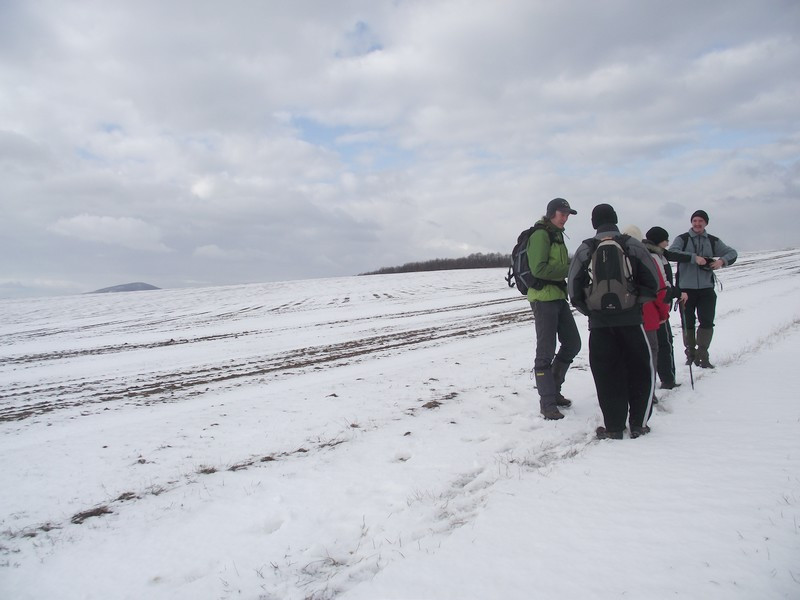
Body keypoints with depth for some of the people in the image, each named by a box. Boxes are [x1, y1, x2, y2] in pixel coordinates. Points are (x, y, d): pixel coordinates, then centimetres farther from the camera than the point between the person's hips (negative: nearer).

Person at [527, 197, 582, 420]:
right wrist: (569, 269, -16)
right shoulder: (540, 234, -11)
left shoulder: (557, 235, 18)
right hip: (543, 297, -10)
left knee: (572, 343, 14)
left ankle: (553, 389, 28)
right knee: (546, 351, -5)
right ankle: (547, 403, 3)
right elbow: (539, 269, -20)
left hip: (559, 297, 10)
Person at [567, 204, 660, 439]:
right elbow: (652, 282, -2)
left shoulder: (584, 250, 1)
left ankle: (614, 427, 10)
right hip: (630, 319, 0)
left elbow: (573, 289, -1)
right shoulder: (633, 245, 0)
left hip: (599, 323, 1)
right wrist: (636, 301, 11)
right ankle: (638, 424, 14)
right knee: (640, 371, 13)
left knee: (607, 375, 7)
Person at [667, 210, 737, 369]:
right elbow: (672, 252, -16)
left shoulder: (713, 241, 11)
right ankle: (690, 353, 22)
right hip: (686, 288, -2)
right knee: (688, 323, 7)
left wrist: (722, 261, -8)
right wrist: (694, 257, -25)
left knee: (707, 322, -4)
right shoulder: (682, 239, 1)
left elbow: (732, 253, 14)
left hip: (706, 289, 2)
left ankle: (702, 355, 3)